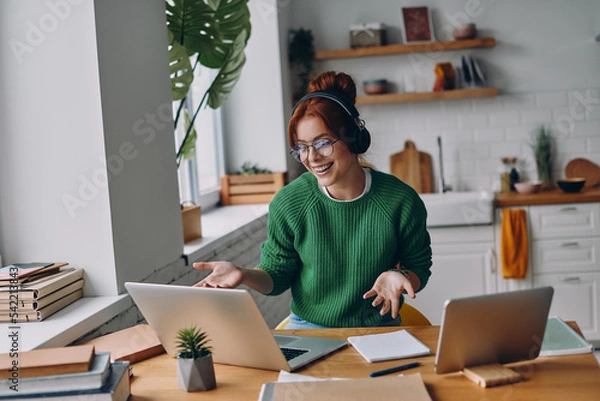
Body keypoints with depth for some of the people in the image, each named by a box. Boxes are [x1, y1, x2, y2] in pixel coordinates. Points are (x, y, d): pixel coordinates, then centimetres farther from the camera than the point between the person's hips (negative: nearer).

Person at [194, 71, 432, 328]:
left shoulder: (401, 201, -5)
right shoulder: (288, 203, -4)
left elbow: (419, 268, 7)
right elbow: (278, 274, 4)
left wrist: (399, 277, -16)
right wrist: (244, 275, -16)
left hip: (378, 330, 0)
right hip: (307, 328, 0)